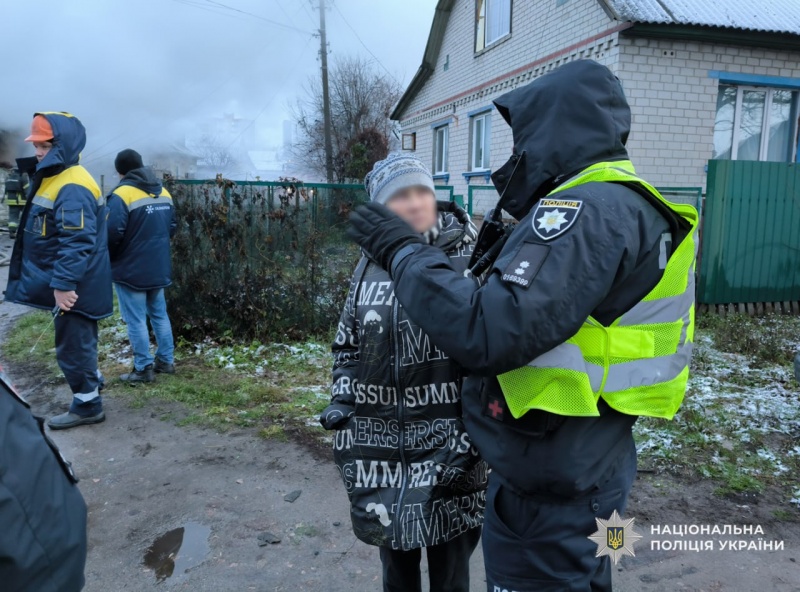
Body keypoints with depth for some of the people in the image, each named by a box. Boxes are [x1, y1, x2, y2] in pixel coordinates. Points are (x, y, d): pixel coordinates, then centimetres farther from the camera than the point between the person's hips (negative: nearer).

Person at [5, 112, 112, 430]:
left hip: (72, 287, -10)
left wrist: (63, 285, -30)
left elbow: (76, 243, -29)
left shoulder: (72, 188, -22)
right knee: (80, 340, 24)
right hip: (67, 282, 10)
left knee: (72, 345, 1)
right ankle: (91, 378, 41)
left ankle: (87, 405, 13)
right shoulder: (55, 178, 13)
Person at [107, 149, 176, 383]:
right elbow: (172, 227, 13)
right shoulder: (163, 192, 8)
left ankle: (143, 368, 7)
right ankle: (166, 360, 24)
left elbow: (113, 234, -20)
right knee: (159, 315, 17)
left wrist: (108, 258, -3)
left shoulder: (122, 194, -15)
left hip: (131, 270, -7)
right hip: (159, 267, 7)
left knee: (136, 321, 1)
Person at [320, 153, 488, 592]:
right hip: (380, 442, 4)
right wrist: (341, 400, 6)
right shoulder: (370, 266, 6)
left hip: (446, 439, -4)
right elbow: (348, 346, 16)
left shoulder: (467, 261, -8)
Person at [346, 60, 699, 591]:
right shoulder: (619, 204, 11)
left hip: (550, 481, -9)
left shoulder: (589, 209, -23)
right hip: (584, 462, 10)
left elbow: (490, 333, -32)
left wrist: (404, 252, -22)